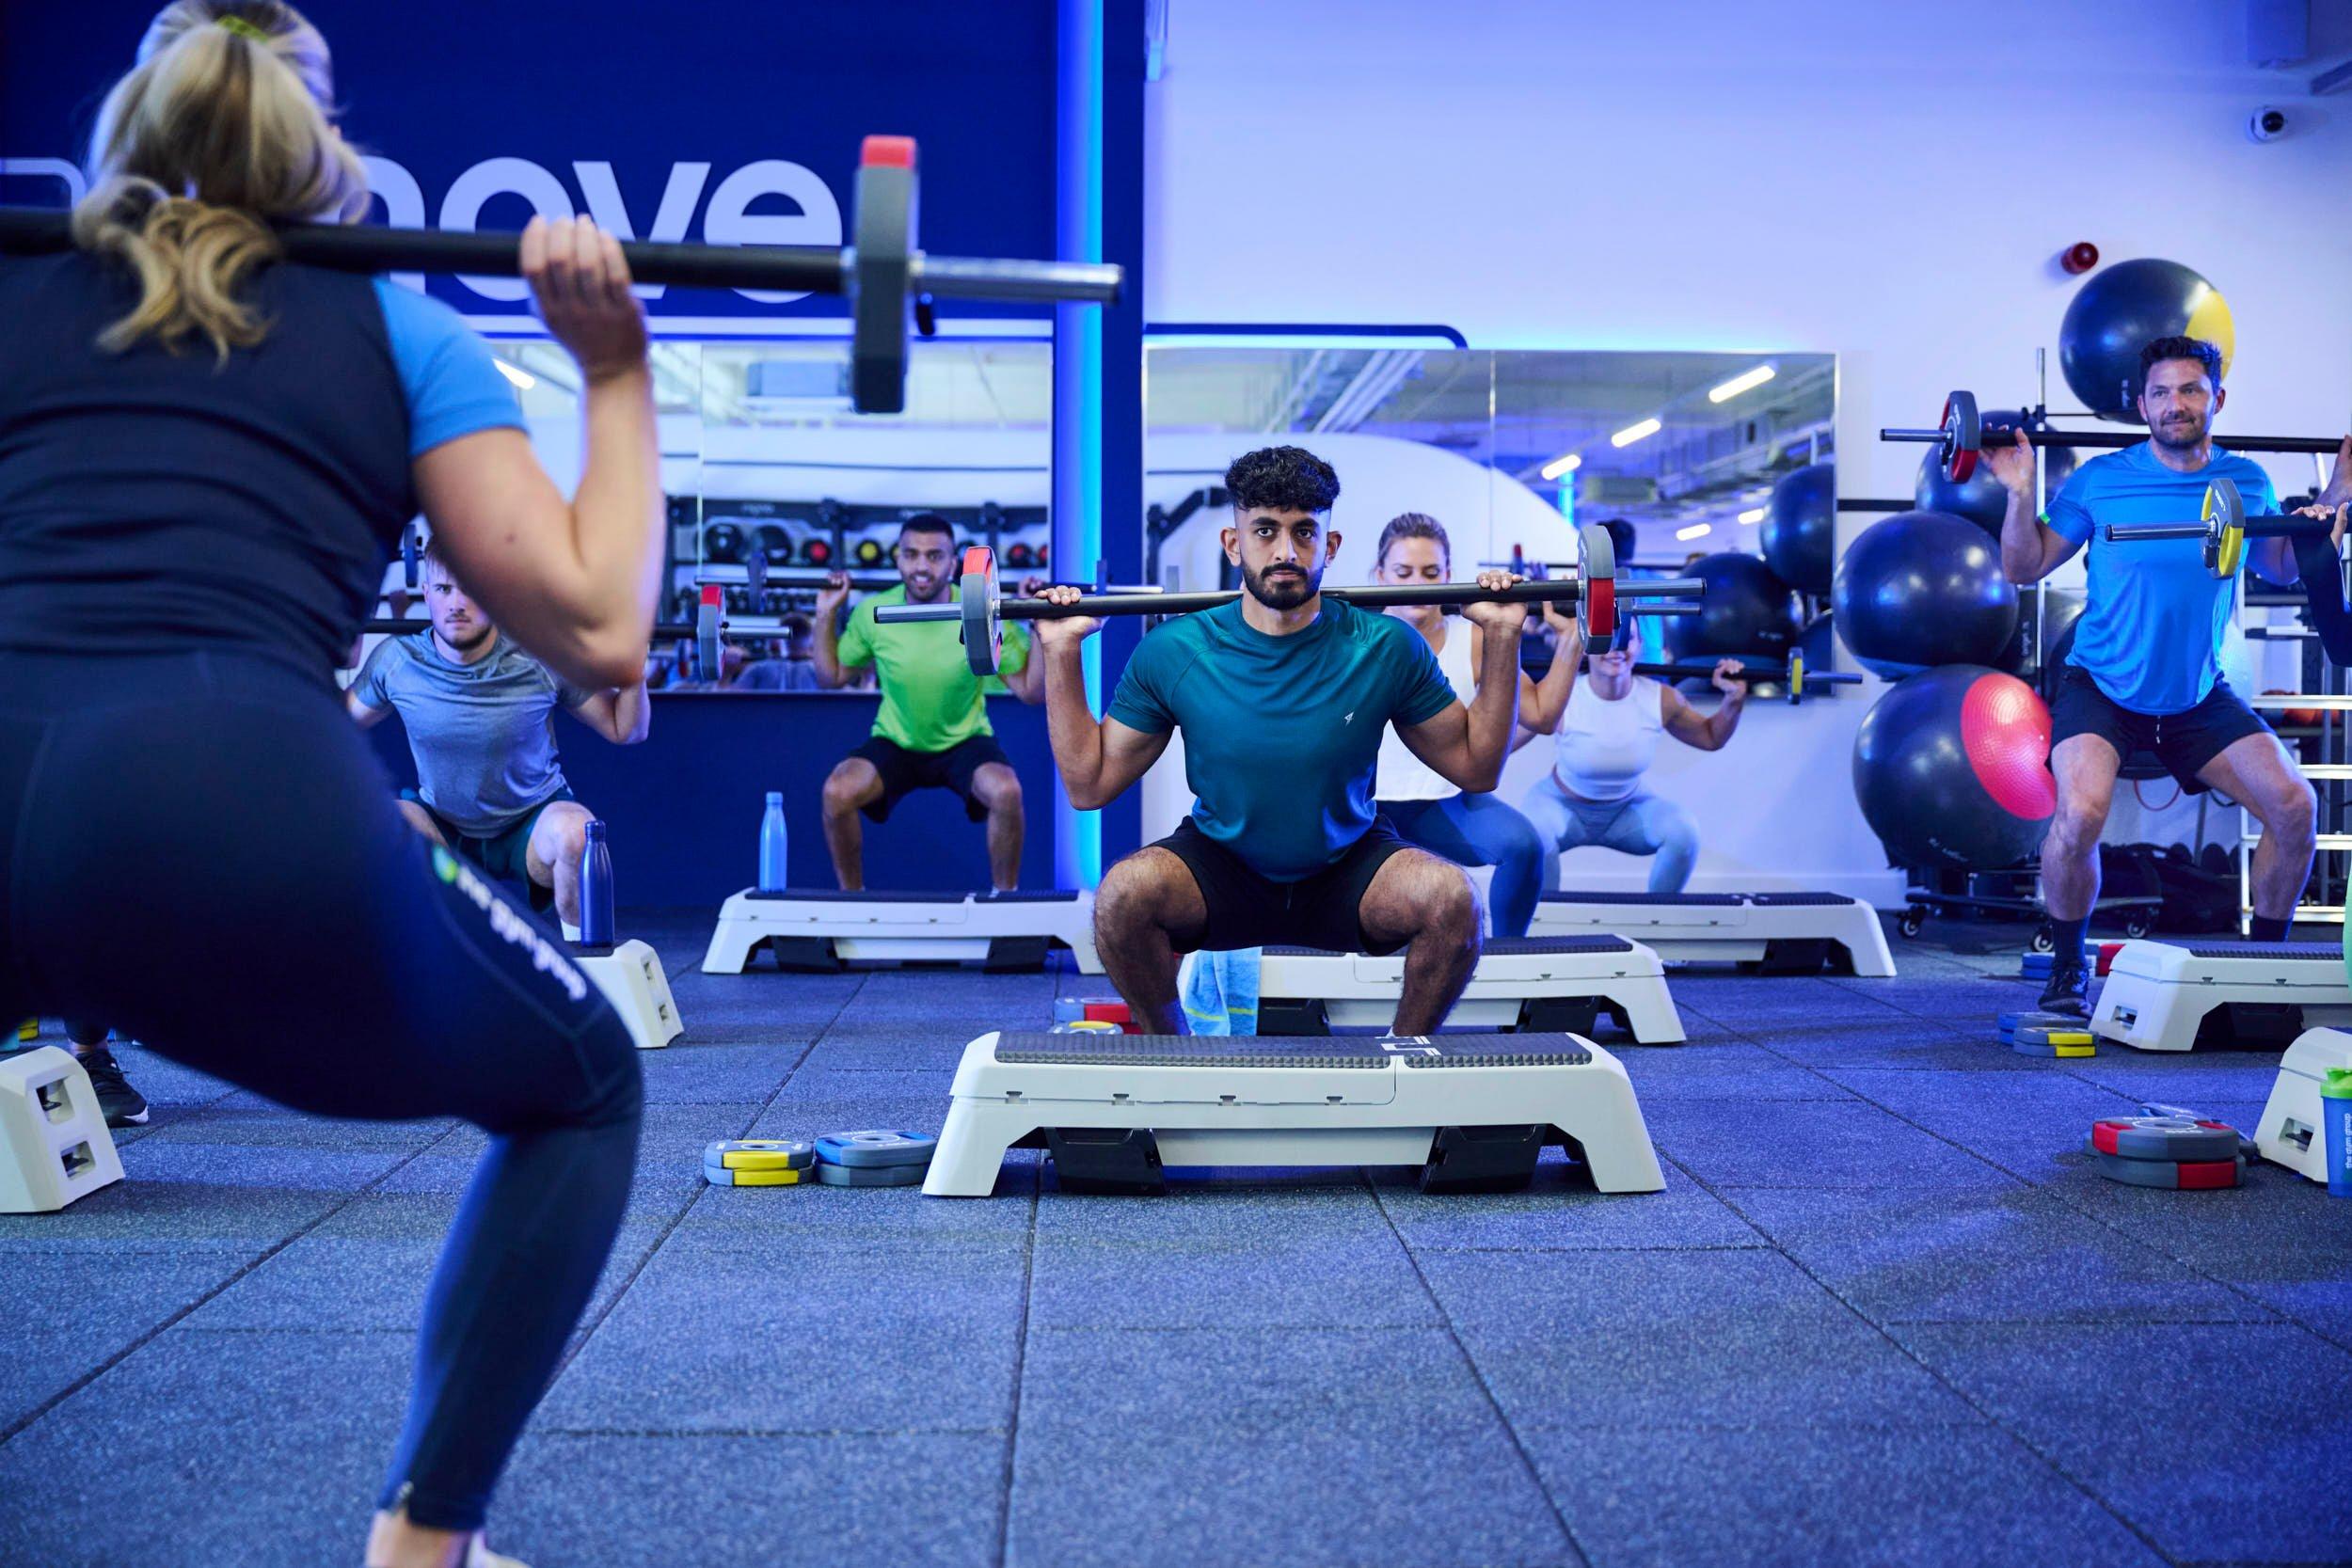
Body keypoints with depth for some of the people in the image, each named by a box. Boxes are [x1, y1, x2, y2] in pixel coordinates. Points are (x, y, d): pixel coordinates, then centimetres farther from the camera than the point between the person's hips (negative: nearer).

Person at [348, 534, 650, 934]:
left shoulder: (543, 661, -18)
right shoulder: (396, 659, -13)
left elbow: (626, 730, -8)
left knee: (574, 833, -36)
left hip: (532, 825, -2)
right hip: (441, 829, 2)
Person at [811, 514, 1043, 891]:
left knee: (1006, 792, -33)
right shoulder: (873, 612, -14)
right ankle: (851, 897, -2)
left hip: (965, 742, -1)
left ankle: (1005, 898, -7)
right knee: (837, 792, -27)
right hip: (895, 743, 1)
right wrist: (827, 616, -8)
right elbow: (831, 678, 1)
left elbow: (1030, 690, -11)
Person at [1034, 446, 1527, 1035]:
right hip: (1219, 869, 0)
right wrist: (1062, 652, -11)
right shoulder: (1173, 652, -12)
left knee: (1451, 896, -29)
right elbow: (1088, 786, -5)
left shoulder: (1386, 648, -12)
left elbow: (1476, 766, -1)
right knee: (1124, 891, -30)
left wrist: (1502, 637, -10)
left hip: (1348, 868, 0)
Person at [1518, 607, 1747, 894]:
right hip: (1562, 805, -3)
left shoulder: (1661, 700, -17)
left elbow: (1711, 737, 3)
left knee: (1683, 833, -22)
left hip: (1627, 809, 3)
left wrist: (1734, 699, -18)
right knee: (1534, 832, -35)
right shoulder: (1561, 697, -28)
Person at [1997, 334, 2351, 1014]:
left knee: (2295, 806, -9)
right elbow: (2024, 569, -4)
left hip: (2200, 696, 4)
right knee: (2081, 813, -28)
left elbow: (2286, 563, 19)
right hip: (2101, 690, -4)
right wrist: (2021, 492, -17)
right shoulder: (2099, 479, -10)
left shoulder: (2247, 481, 0)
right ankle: (2068, 968, -4)